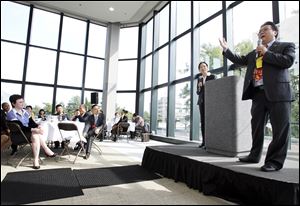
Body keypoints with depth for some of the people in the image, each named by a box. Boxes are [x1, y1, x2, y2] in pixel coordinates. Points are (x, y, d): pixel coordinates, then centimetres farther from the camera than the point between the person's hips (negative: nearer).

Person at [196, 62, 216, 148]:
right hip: (201, 101, 4)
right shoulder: (199, 79, 16)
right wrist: (199, 87, -6)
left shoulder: (212, 77, 4)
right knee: (202, 121, 1)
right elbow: (198, 92, 13)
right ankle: (204, 141, 5)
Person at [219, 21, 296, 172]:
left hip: (278, 93, -5)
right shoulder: (254, 53, 23)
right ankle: (254, 156, 24)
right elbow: (239, 60, 18)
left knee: (280, 128, -3)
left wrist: (266, 53, -5)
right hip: (258, 93, 5)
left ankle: (275, 161, 7)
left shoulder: (286, 46, 8)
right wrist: (225, 49, 12)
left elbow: (288, 61, -9)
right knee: (257, 127, 11)